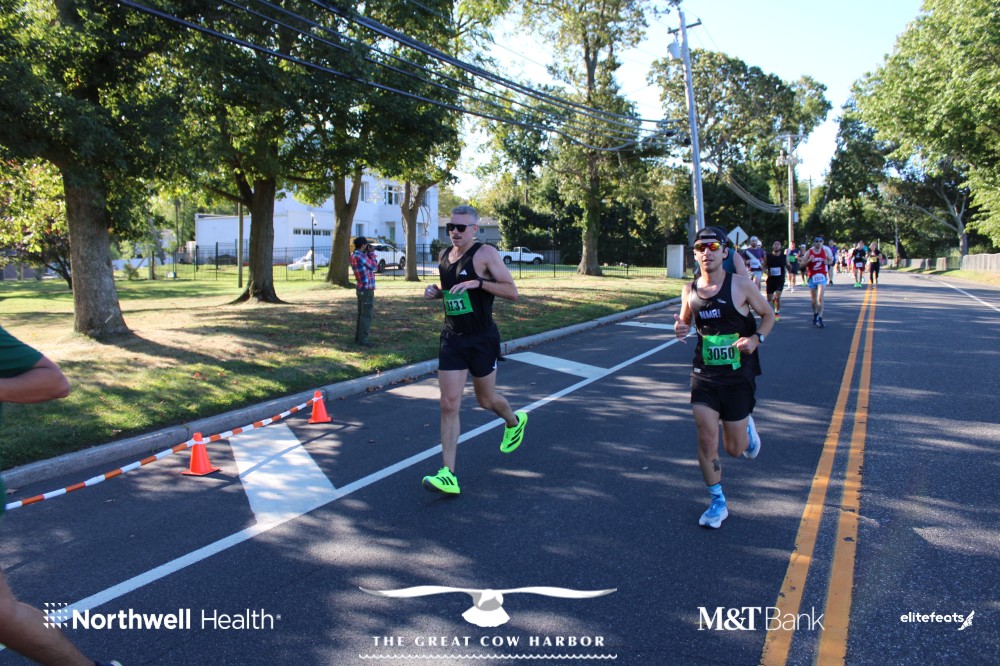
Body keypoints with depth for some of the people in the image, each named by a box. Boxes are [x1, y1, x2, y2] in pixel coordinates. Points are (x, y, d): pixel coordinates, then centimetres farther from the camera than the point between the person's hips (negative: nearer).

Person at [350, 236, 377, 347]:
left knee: (361, 314, 15)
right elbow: (374, 267, -8)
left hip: (361, 289, 10)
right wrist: (372, 252, 1)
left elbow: (368, 266, 19)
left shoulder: (353, 256, 10)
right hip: (367, 289, -10)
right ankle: (363, 340, -4)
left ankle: (358, 338, 20)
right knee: (366, 316, -5)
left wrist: (368, 253, 12)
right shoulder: (360, 256, -19)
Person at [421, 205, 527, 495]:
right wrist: (435, 291, 3)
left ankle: (514, 422, 49)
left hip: (482, 339, -5)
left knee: (486, 400, 13)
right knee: (449, 404, -4)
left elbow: (512, 292, -14)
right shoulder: (444, 255, 8)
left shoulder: (485, 254, -11)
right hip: (451, 338, 5)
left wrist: (478, 282, -26)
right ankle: (448, 476, -3)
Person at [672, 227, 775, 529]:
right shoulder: (690, 290, 0)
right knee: (706, 441, -4)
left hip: (738, 376, -2)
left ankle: (746, 426, 43)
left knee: (734, 449, 6)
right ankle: (718, 503, 16)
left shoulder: (741, 285, -10)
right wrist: (680, 328, -9)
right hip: (704, 376, 2)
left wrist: (756, 338, -15)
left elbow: (768, 314, 4)